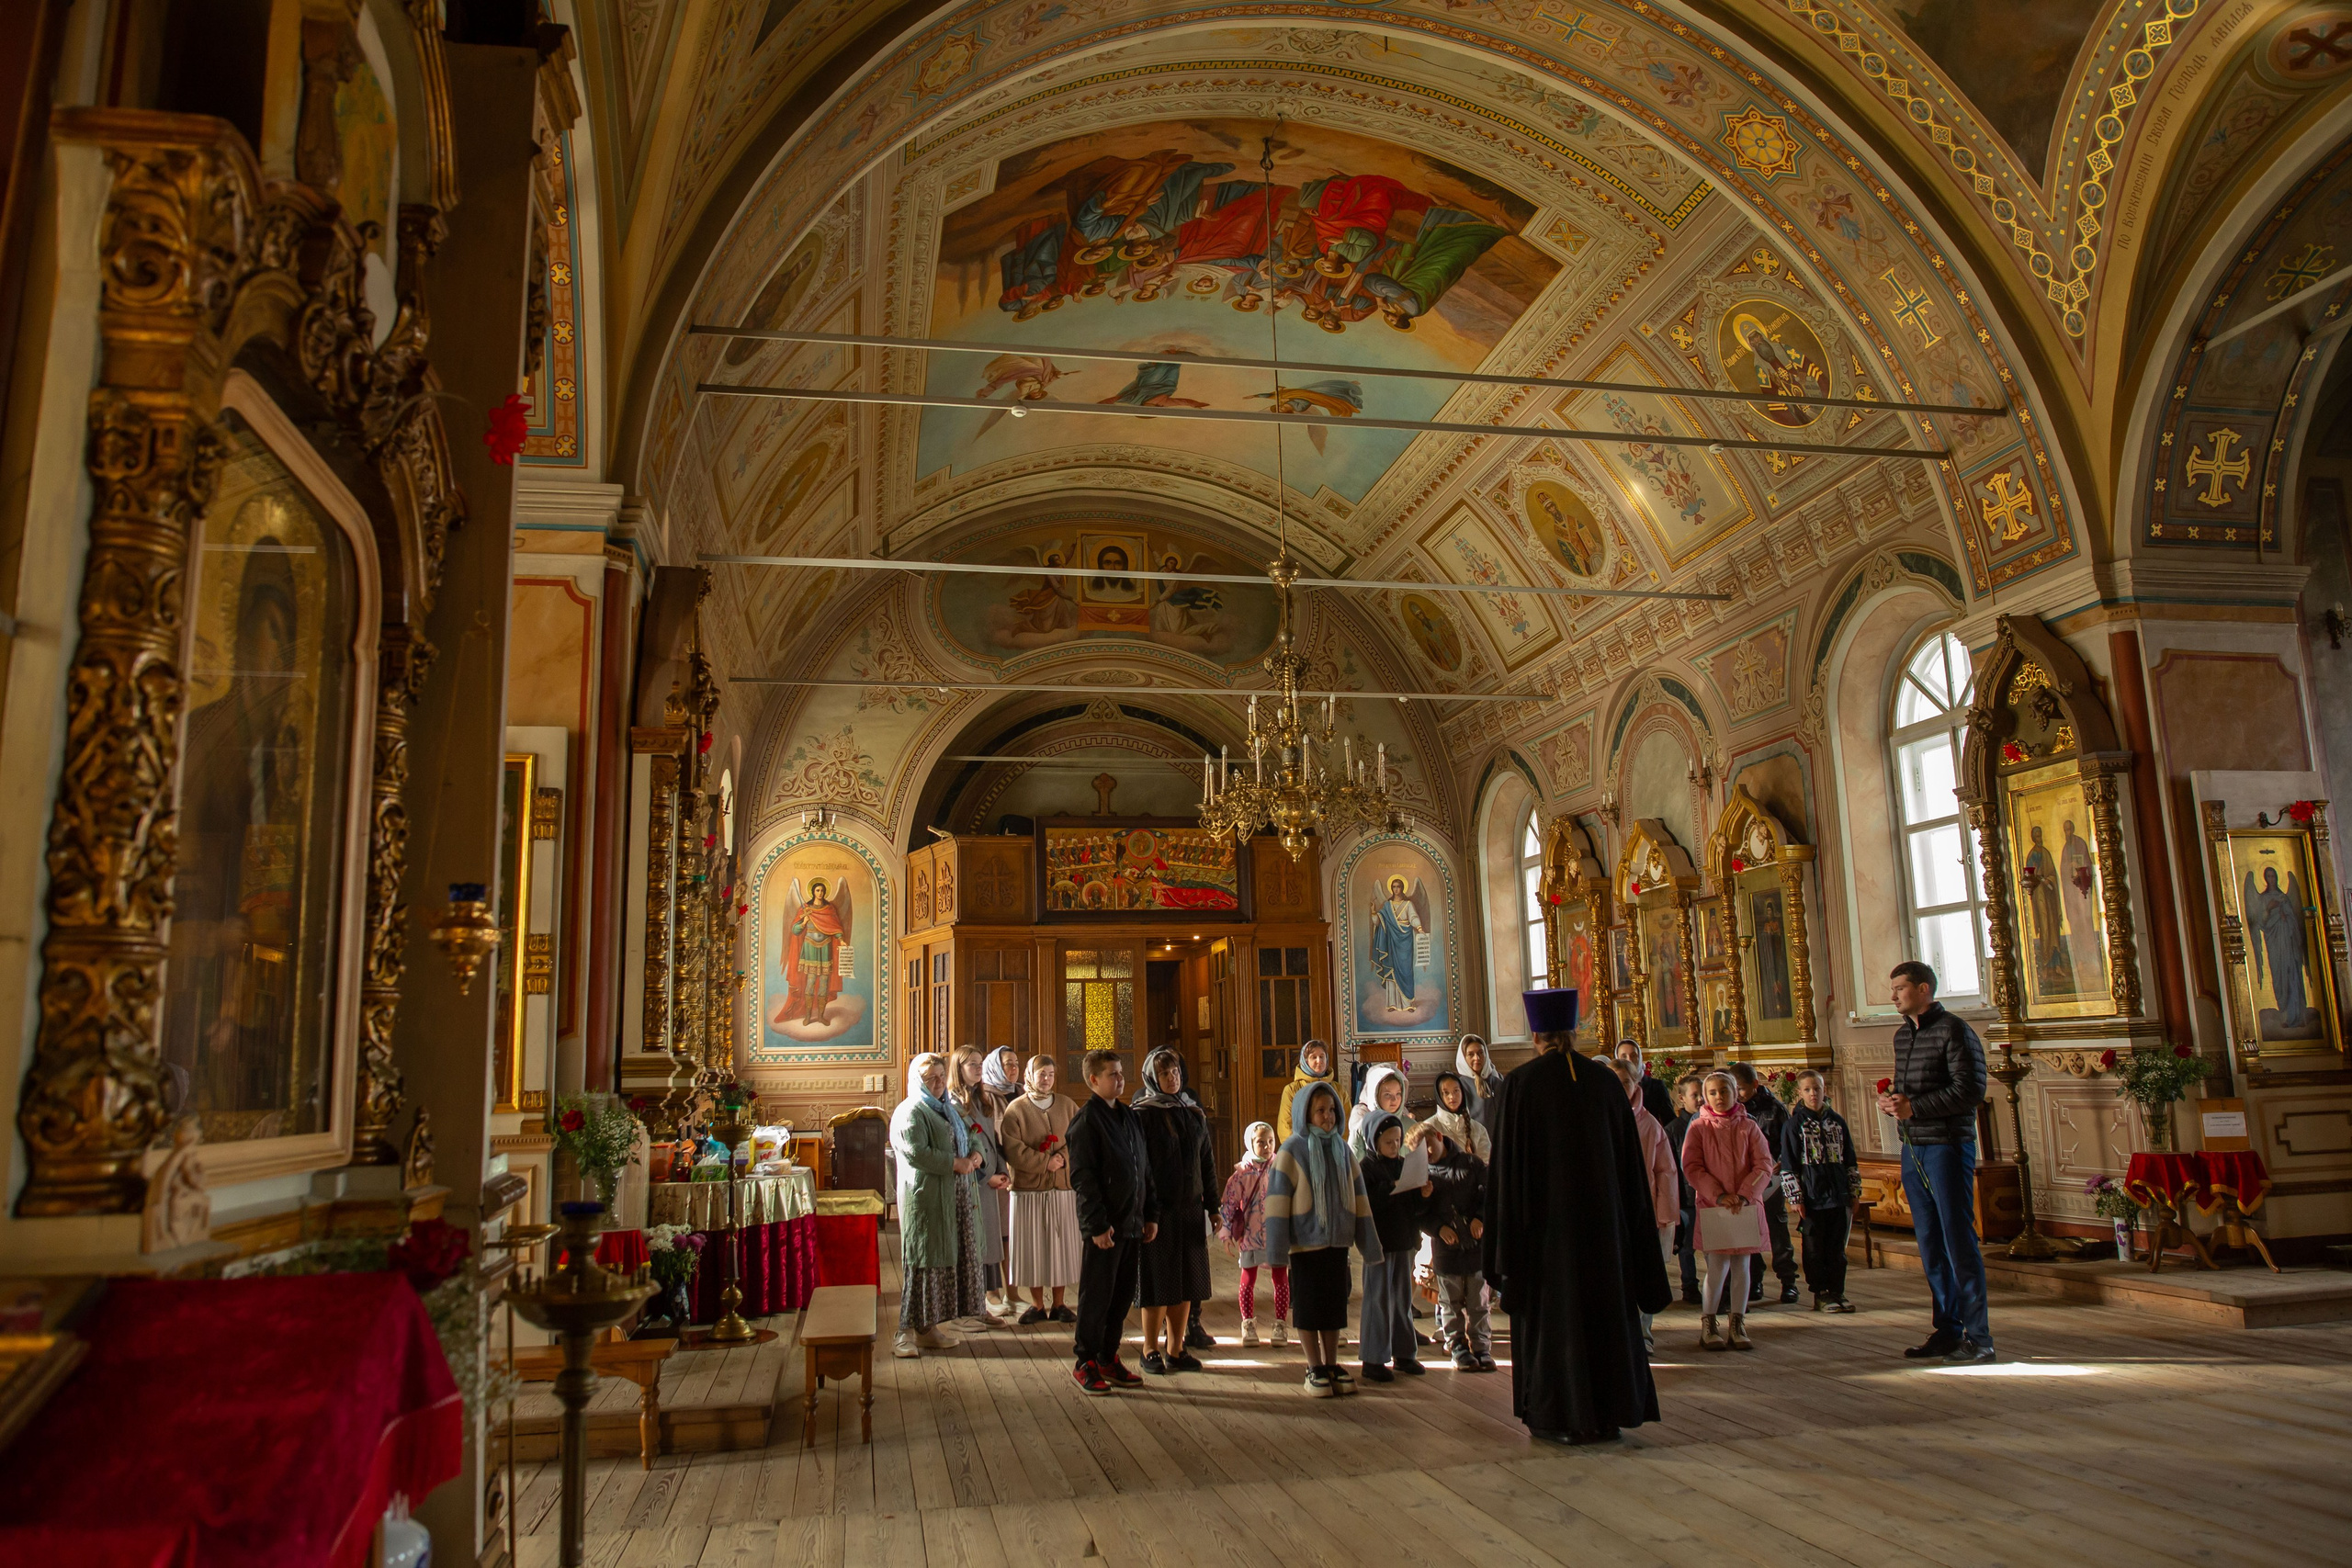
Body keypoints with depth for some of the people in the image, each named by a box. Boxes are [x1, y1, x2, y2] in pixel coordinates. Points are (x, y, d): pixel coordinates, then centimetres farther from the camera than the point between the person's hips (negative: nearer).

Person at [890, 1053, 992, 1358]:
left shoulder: (947, 1109, 20)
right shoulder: (910, 1112, -8)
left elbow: (966, 1139, 23)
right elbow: (917, 1152, -20)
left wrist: (975, 1156, 0)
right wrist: (955, 1163, -17)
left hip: (952, 1195, 9)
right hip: (925, 1197, -8)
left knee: (946, 1259, 7)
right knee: (923, 1261, -8)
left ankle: (929, 1326, 13)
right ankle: (908, 1331, -4)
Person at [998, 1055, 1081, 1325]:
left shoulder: (1066, 1105, 10)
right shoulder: (1015, 1109, 1)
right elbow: (1013, 1149, -8)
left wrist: (1063, 1157, -13)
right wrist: (1044, 1162, -13)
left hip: (1063, 1185, 2)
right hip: (1029, 1187, -2)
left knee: (1061, 1244, 4)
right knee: (1031, 1245, 2)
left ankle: (1059, 1303, 15)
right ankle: (1037, 1305, 13)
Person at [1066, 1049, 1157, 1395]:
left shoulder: (1130, 1117, 13)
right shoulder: (1086, 1120, -10)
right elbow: (1081, 1176, -14)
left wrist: (1151, 1214, 13)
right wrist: (1097, 1224, -18)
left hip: (1132, 1224, 7)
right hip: (1105, 1226, -7)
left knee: (1123, 1295, 12)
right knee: (1096, 1296, 2)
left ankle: (1109, 1358, 24)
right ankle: (1085, 1364, 13)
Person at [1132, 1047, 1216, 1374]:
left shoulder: (1194, 1114, 9)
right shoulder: (1141, 1115, -6)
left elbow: (1206, 1162, 13)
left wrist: (1211, 1204, 8)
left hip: (1190, 1209, 5)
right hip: (1157, 1209, -5)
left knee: (1185, 1280, 9)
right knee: (1158, 1283, 1)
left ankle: (1176, 1349, 20)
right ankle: (1151, 1351, 14)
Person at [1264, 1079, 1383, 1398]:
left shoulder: (1342, 1150, 7)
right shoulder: (1292, 1151, -7)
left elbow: (1357, 1197, 10)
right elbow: (1277, 1198, -9)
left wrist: (1367, 1241, 9)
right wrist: (1277, 1248, -14)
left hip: (1337, 1242, 4)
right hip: (1304, 1242, -4)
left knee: (1334, 1305, 9)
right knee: (1307, 1306, 3)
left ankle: (1332, 1365, 20)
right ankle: (1314, 1368, 13)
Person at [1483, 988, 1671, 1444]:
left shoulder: (1520, 1083, -9)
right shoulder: (1605, 1081, 2)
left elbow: (1506, 1164, -9)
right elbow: (1630, 1162, 6)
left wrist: (1506, 1239, -4)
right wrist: (1629, 1222, 14)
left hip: (1545, 1219, -3)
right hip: (1603, 1216, 4)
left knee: (1551, 1309, 6)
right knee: (1605, 1304, 13)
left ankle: (1559, 1417, 10)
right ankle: (1608, 1413, 21)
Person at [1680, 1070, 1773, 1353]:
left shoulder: (1748, 1127, 6)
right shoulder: (1699, 1128, 2)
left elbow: (1763, 1165, 1)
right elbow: (1691, 1168, -4)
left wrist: (1744, 1194, -12)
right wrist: (1719, 1195, -14)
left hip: (1747, 1206, 2)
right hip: (1712, 1206, -2)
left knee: (1741, 1265, 5)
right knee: (1718, 1266, -6)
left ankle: (1738, 1327, 14)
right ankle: (1707, 1326, 5)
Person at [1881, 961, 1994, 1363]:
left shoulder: (1954, 1031, -8)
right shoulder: (1902, 1036, 16)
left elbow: (1970, 1090, -16)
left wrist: (1914, 1108, -18)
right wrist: (1891, 1101, 2)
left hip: (1947, 1145, -8)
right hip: (1913, 1148, 8)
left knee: (1958, 1240, -5)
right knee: (1930, 1243, 10)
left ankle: (1978, 1336, 2)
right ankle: (1947, 1330, 18)